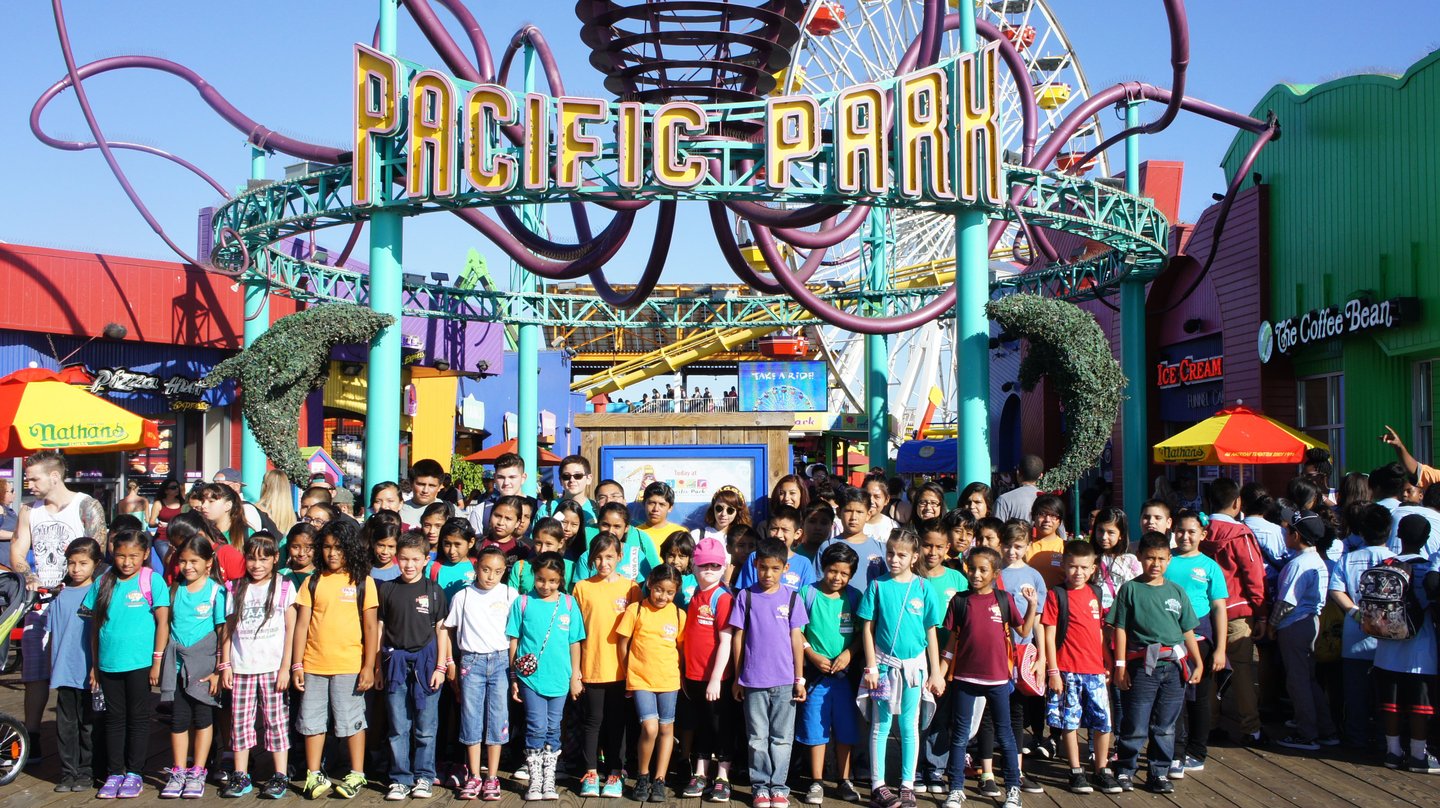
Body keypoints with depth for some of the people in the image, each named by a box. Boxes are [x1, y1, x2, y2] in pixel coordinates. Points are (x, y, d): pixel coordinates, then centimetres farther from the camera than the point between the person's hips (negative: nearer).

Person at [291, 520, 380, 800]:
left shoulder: (362, 582, -1)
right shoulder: (313, 582, 5)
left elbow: (371, 627, -1)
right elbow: (302, 624, 5)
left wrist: (369, 666, -6)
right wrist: (297, 664, 0)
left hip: (349, 665, -3)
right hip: (313, 665, 3)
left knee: (350, 720, 4)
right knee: (312, 721, 10)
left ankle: (357, 775, 16)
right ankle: (314, 775, 22)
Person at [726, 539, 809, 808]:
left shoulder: (791, 598, 1)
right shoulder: (746, 597, 0)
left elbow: (796, 639, 4)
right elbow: (738, 638, 4)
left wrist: (800, 679, 2)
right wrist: (737, 677, 3)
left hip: (784, 681, 0)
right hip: (753, 681, 0)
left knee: (782, 738, 7)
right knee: (758, 738, 7)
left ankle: (779, 786, 18)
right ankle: (761, 786, 17)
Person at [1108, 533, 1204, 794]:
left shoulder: (1177, 592, 12)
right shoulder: (1131, 589, 0)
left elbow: (1188, 631, 16)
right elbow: (1120, 629, -1)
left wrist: (1198, 663, 10)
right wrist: (1120, 665, -6)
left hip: (1174, 666, 4)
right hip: (1142, 665, -4)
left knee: (1165, 726, 10)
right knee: (1135, 726, 0)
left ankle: (1160, 773, 20)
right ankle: (1125, 770, 14)